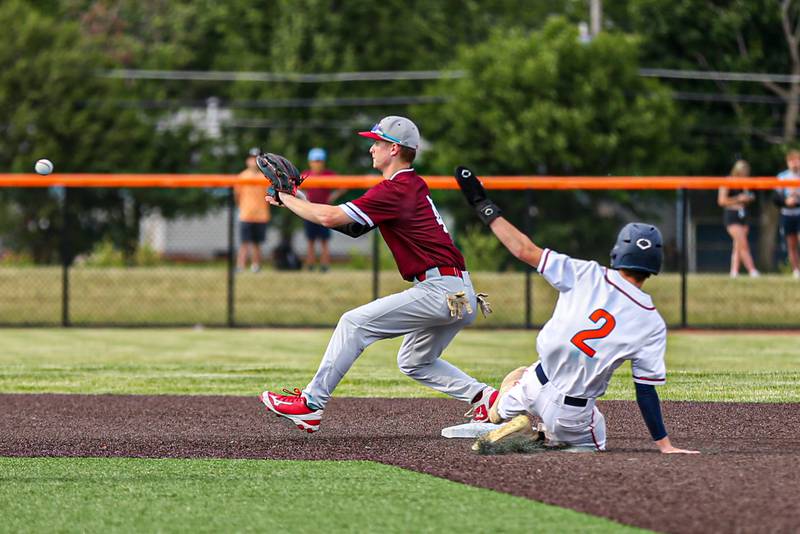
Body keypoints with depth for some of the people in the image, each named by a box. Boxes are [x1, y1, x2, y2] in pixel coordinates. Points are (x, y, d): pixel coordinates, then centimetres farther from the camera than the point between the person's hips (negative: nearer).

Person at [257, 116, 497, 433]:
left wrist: (285, 199, -1)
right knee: (414, 363, 24)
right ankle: (484, 397, 13)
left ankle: (311, 404, -7)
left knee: (355, 323, -7)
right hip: (461, 297, 10)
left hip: (439, 290, -10)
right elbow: (354, 228, 20)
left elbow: (330, 217, -16)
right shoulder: (414, 185, 20)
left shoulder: (396, 190, -12)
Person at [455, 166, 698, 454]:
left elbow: (526, 250, -7)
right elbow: (646, 390, -10)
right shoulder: (652, 324, -11)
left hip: (536, 388, 1)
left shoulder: (586, 275, -9)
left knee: (516, 376, 37)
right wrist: (664, 445, -2)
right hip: (574, 416, -1)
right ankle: (546, 437, -1)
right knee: (594, 442, 31)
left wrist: (484, 207, 4)